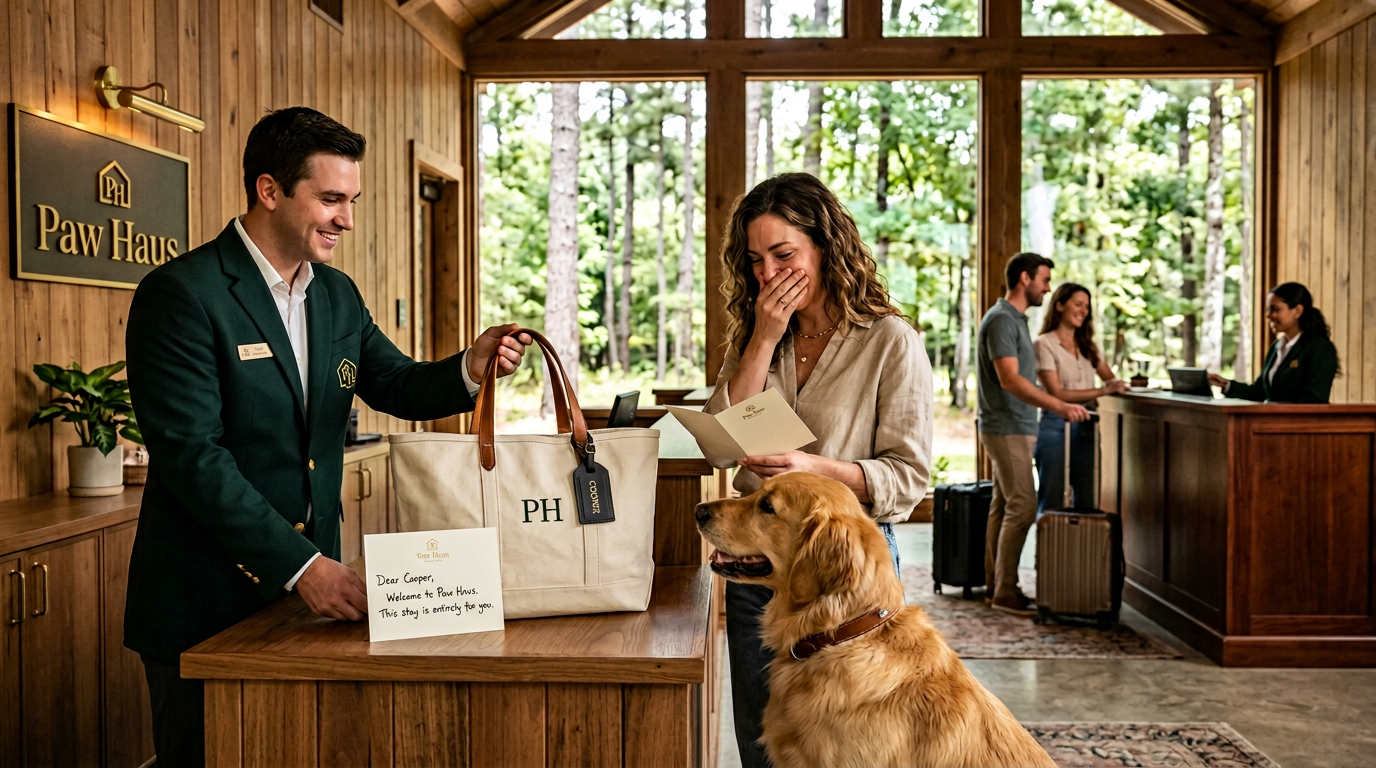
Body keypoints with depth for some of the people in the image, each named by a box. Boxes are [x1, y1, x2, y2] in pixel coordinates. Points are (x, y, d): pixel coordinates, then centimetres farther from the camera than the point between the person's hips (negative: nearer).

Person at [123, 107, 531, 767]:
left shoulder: (337, 295, 9)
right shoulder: (179, 293, -15)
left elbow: (396, 385, 13)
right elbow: (192, 456, -20)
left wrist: (471, 368, -9)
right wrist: (301, 564, -23)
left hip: (311, 581, 7)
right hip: (206, 605, -6)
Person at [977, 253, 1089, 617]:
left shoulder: (1015, 318, 16)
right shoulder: (1001, 319, -16)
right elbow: (1009, 380, -25)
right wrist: (1059, 406, -31)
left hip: (1016, 428, 10)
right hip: (1007, 429, -10)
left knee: (1004, 506, 11)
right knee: (1022, 507, -10)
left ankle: (995, 585, 15)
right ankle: (1005, 591, -4)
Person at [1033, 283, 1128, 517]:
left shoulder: (1088, 346, 16)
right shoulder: (1044, 343, -6)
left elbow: (1111, 379, 15)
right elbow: (1057, 393, -14)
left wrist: (1121, 385, -8)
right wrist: (1103, 390, -21)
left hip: (1086, 427, 6)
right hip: (1056, 426, -6)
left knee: (1087, 500, 6)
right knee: (1052, 502, -1)